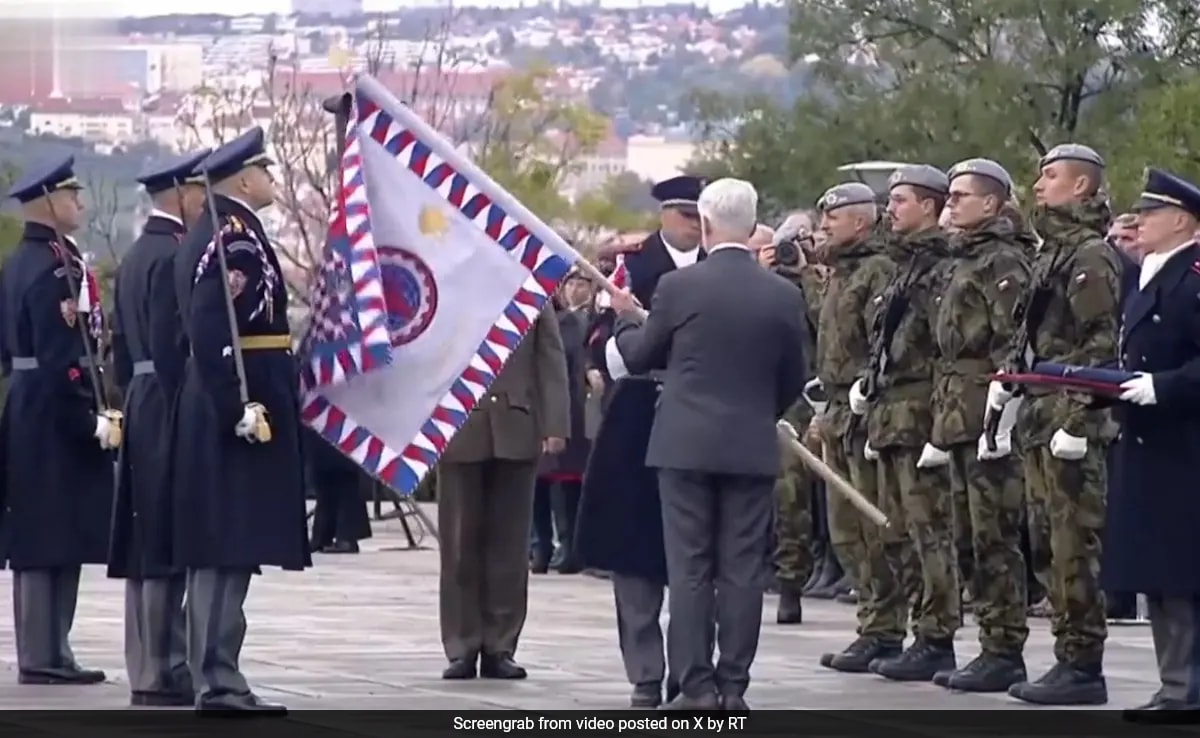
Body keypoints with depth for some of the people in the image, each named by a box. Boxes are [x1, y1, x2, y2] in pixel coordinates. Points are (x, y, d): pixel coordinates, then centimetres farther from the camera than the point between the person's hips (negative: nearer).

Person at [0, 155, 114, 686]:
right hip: (57, 418, -10)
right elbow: (61, 358, -22)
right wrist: (93, 419, -19)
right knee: (57, 540, -6)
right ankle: (46, 655, -5)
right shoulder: (56, 268, -16)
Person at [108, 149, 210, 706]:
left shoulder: (134, 256, 17)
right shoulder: (174, 256, -14)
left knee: (145, 544, 11)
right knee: (169, 542, -8)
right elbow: (173, 344, -20)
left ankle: (147, 670, 15)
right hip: (170, 409, -10)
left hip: (140, 406, 10)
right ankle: (161, 675, -8)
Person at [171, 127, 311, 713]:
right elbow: (212, 330, -24)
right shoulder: (237, 236, -14)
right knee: (232, 549, -10)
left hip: (211, 411, 11)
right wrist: (242, 408, -26)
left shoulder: (206, 235, 18)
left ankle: (214, 677, 16)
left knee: (219, 552, 12)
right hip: (242, 406, -11)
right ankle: (219, 682, -11)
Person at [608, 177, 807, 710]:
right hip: (753, 447, 2)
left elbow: (639, 357, 4)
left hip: (686, 444, -2)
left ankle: (696, 686, -1)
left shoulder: (679, 287, -8)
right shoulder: (783, 296, 0)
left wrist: (625, 320, 24)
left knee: (689, 568, 1)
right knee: (742, 569, 5)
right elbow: (793, 380, 9)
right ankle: (733, 686, 4)